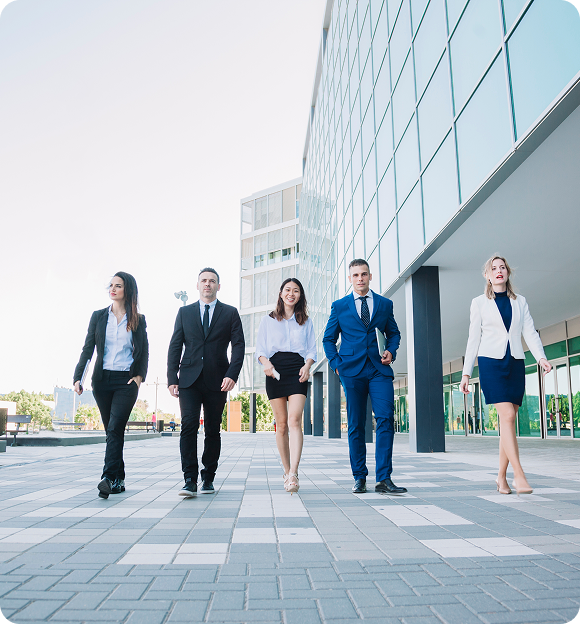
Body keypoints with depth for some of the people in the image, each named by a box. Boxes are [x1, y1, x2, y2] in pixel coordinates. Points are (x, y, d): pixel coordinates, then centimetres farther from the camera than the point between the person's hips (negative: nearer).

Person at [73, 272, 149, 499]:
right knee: (111, 430, 7)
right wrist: (78, 377, -6)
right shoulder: (98, 316, 9)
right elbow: (88, 349, 4)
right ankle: (119, 479, 15)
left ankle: (108, 478, -18)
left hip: (127, 380, -2)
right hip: (102, 379, 2)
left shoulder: (138, 320, 6)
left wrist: (140, 375, -5)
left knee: (115, 428, -15)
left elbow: (144, 352, 9)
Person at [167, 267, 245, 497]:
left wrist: (232, 375, -13)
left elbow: (238, 345, 1)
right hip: (189, 379, 0)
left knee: (213, 430, 6)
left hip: (217, 381, 0)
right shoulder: (185, 312, 12)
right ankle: (190, 481, -8)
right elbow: (175, 347, 9)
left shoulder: (230, 313, 9)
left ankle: (208, 478, 18)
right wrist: (172, 378, -1)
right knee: (188, 426, -11)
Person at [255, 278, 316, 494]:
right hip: (275, 370, 1)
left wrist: (307, 365, -9)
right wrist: (265, 362, -12)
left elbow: (311, 349, 12)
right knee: (281, 424, 1)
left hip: (297, 369, 0)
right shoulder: (268, 320, 15)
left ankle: (293, 473, -23)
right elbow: (260, 348, 10)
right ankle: (287, 472, 13)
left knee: (295, 420, -17)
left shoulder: (306, 322, 17)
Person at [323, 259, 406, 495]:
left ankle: (384, 479, -7)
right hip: (352, 371, 0)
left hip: (380, 370, 1)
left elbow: (394, 333, 20)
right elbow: (328, 339, 13)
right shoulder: (339, 306, 10)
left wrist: (391, 351, 0)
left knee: (386, 419, -12)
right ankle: (359, 478, 14)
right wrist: (336, 364, 1)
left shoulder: (385, 304, 13)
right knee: (356, 425, 3)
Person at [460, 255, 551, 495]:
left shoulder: (520, 302, 14)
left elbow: (530, 332, 7)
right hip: (491, 361, -3)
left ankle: (501, 476, 11)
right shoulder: (479, 303, 7)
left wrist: (541, 357, -11)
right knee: (507, 415, -15)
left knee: (509, 420, 1)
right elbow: (473, 339, 6)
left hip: (515, 363, 3)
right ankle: (518, 474, -13)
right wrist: (466, 372, 3)